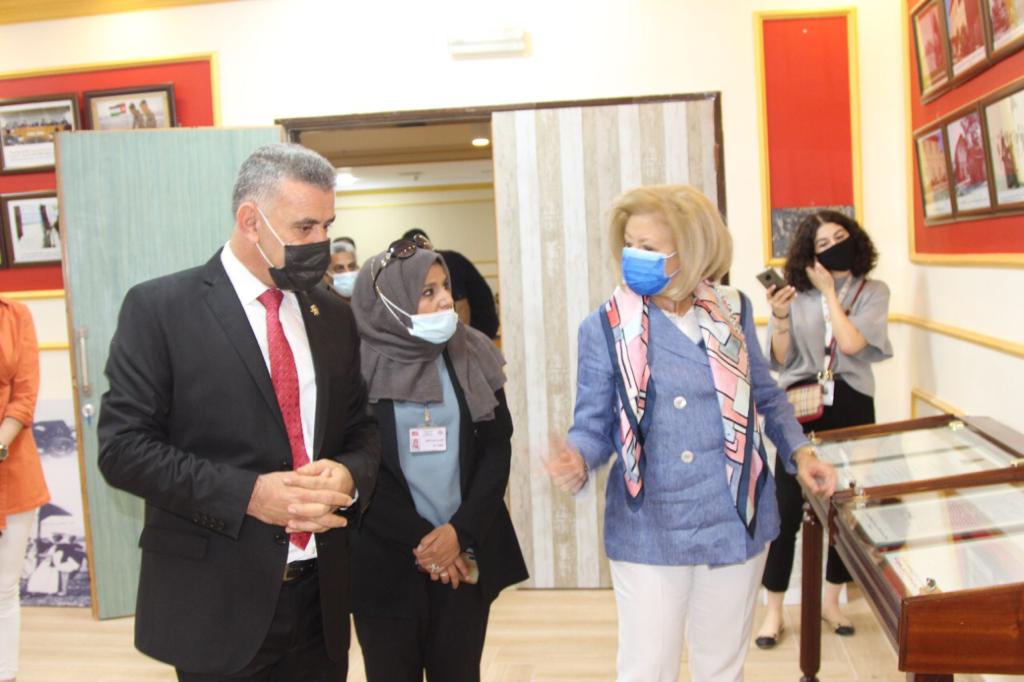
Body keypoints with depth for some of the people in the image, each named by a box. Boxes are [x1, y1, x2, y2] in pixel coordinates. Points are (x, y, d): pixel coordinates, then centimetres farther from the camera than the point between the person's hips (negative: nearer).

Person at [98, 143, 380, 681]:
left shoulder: (333, 316, 6)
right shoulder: (159, 308, -7)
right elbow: (121, 447, -10)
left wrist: (349, 475, -11)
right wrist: (249, 494, -20)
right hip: (216, 602, -4)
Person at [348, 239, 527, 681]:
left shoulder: (473, 357, 2)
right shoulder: (359, 366, -7)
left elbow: (498, 450, 1)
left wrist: (460, 530, -10)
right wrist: (417, 542, -9)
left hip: (465, 553, 2)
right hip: (385, 561, -2)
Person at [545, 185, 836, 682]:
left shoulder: (733, 311, 0)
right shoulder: (604, 327, -6)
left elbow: (765, 396, 13)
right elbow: (593, 424, -5)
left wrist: (801, 452, 1)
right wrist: (576, 460, -25)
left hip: (735, 521, 3)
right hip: (648, 531, -2)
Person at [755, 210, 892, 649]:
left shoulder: (873, 292, 3)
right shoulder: (796, 295, 2)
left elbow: (850, 344, -14)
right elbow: (780, 360, 1)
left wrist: (830, 291, -8)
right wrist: (780, 319, -14)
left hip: (851, 407, 2)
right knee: (787, 509, -5)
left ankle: (831, 601, 29)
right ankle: (773, 611, 8)